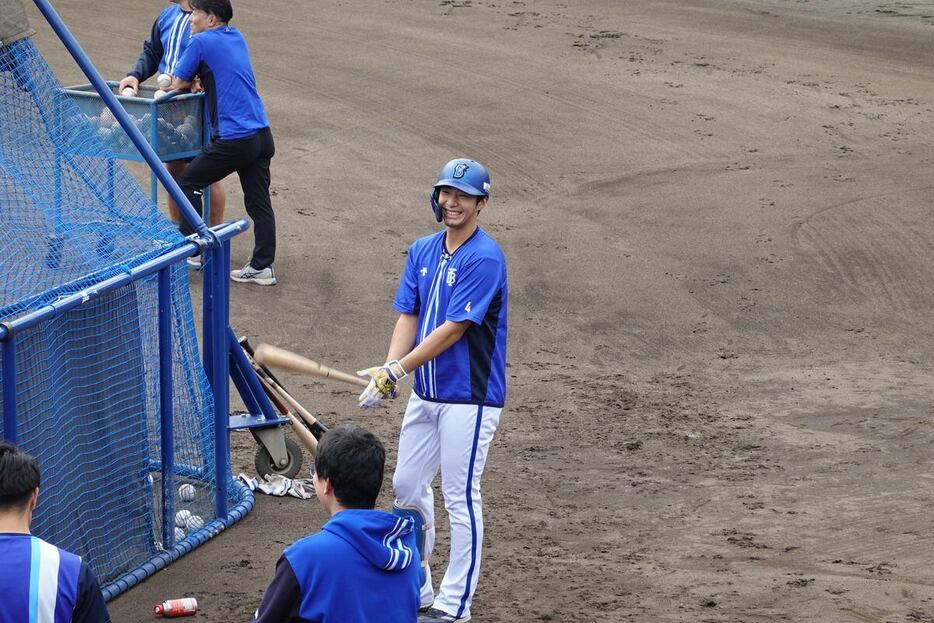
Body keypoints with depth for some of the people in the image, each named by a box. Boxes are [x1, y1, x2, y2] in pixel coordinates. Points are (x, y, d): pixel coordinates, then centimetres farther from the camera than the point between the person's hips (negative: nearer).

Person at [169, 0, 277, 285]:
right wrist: (199, 81, 13)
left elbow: (178, 85, -2)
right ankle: (262, 266, 8)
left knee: (188, 184, 9)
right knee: (259, 202, 8)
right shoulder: (237, 37, 16)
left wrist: (190, 82, 18)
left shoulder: (201, 42, -8)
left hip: (234, 139, -8)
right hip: (262, 134, 8)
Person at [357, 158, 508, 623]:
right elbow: (408, 317, 4)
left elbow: (453, 329, -20)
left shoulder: (484, 258, -16)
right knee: (406, 488, 15)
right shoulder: (422, 252, 8)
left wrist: (399, 371, -23)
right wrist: (389, 367, -14)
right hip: (425, 393, 8)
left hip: (469, 397, -8)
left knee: (461, 500, -2)